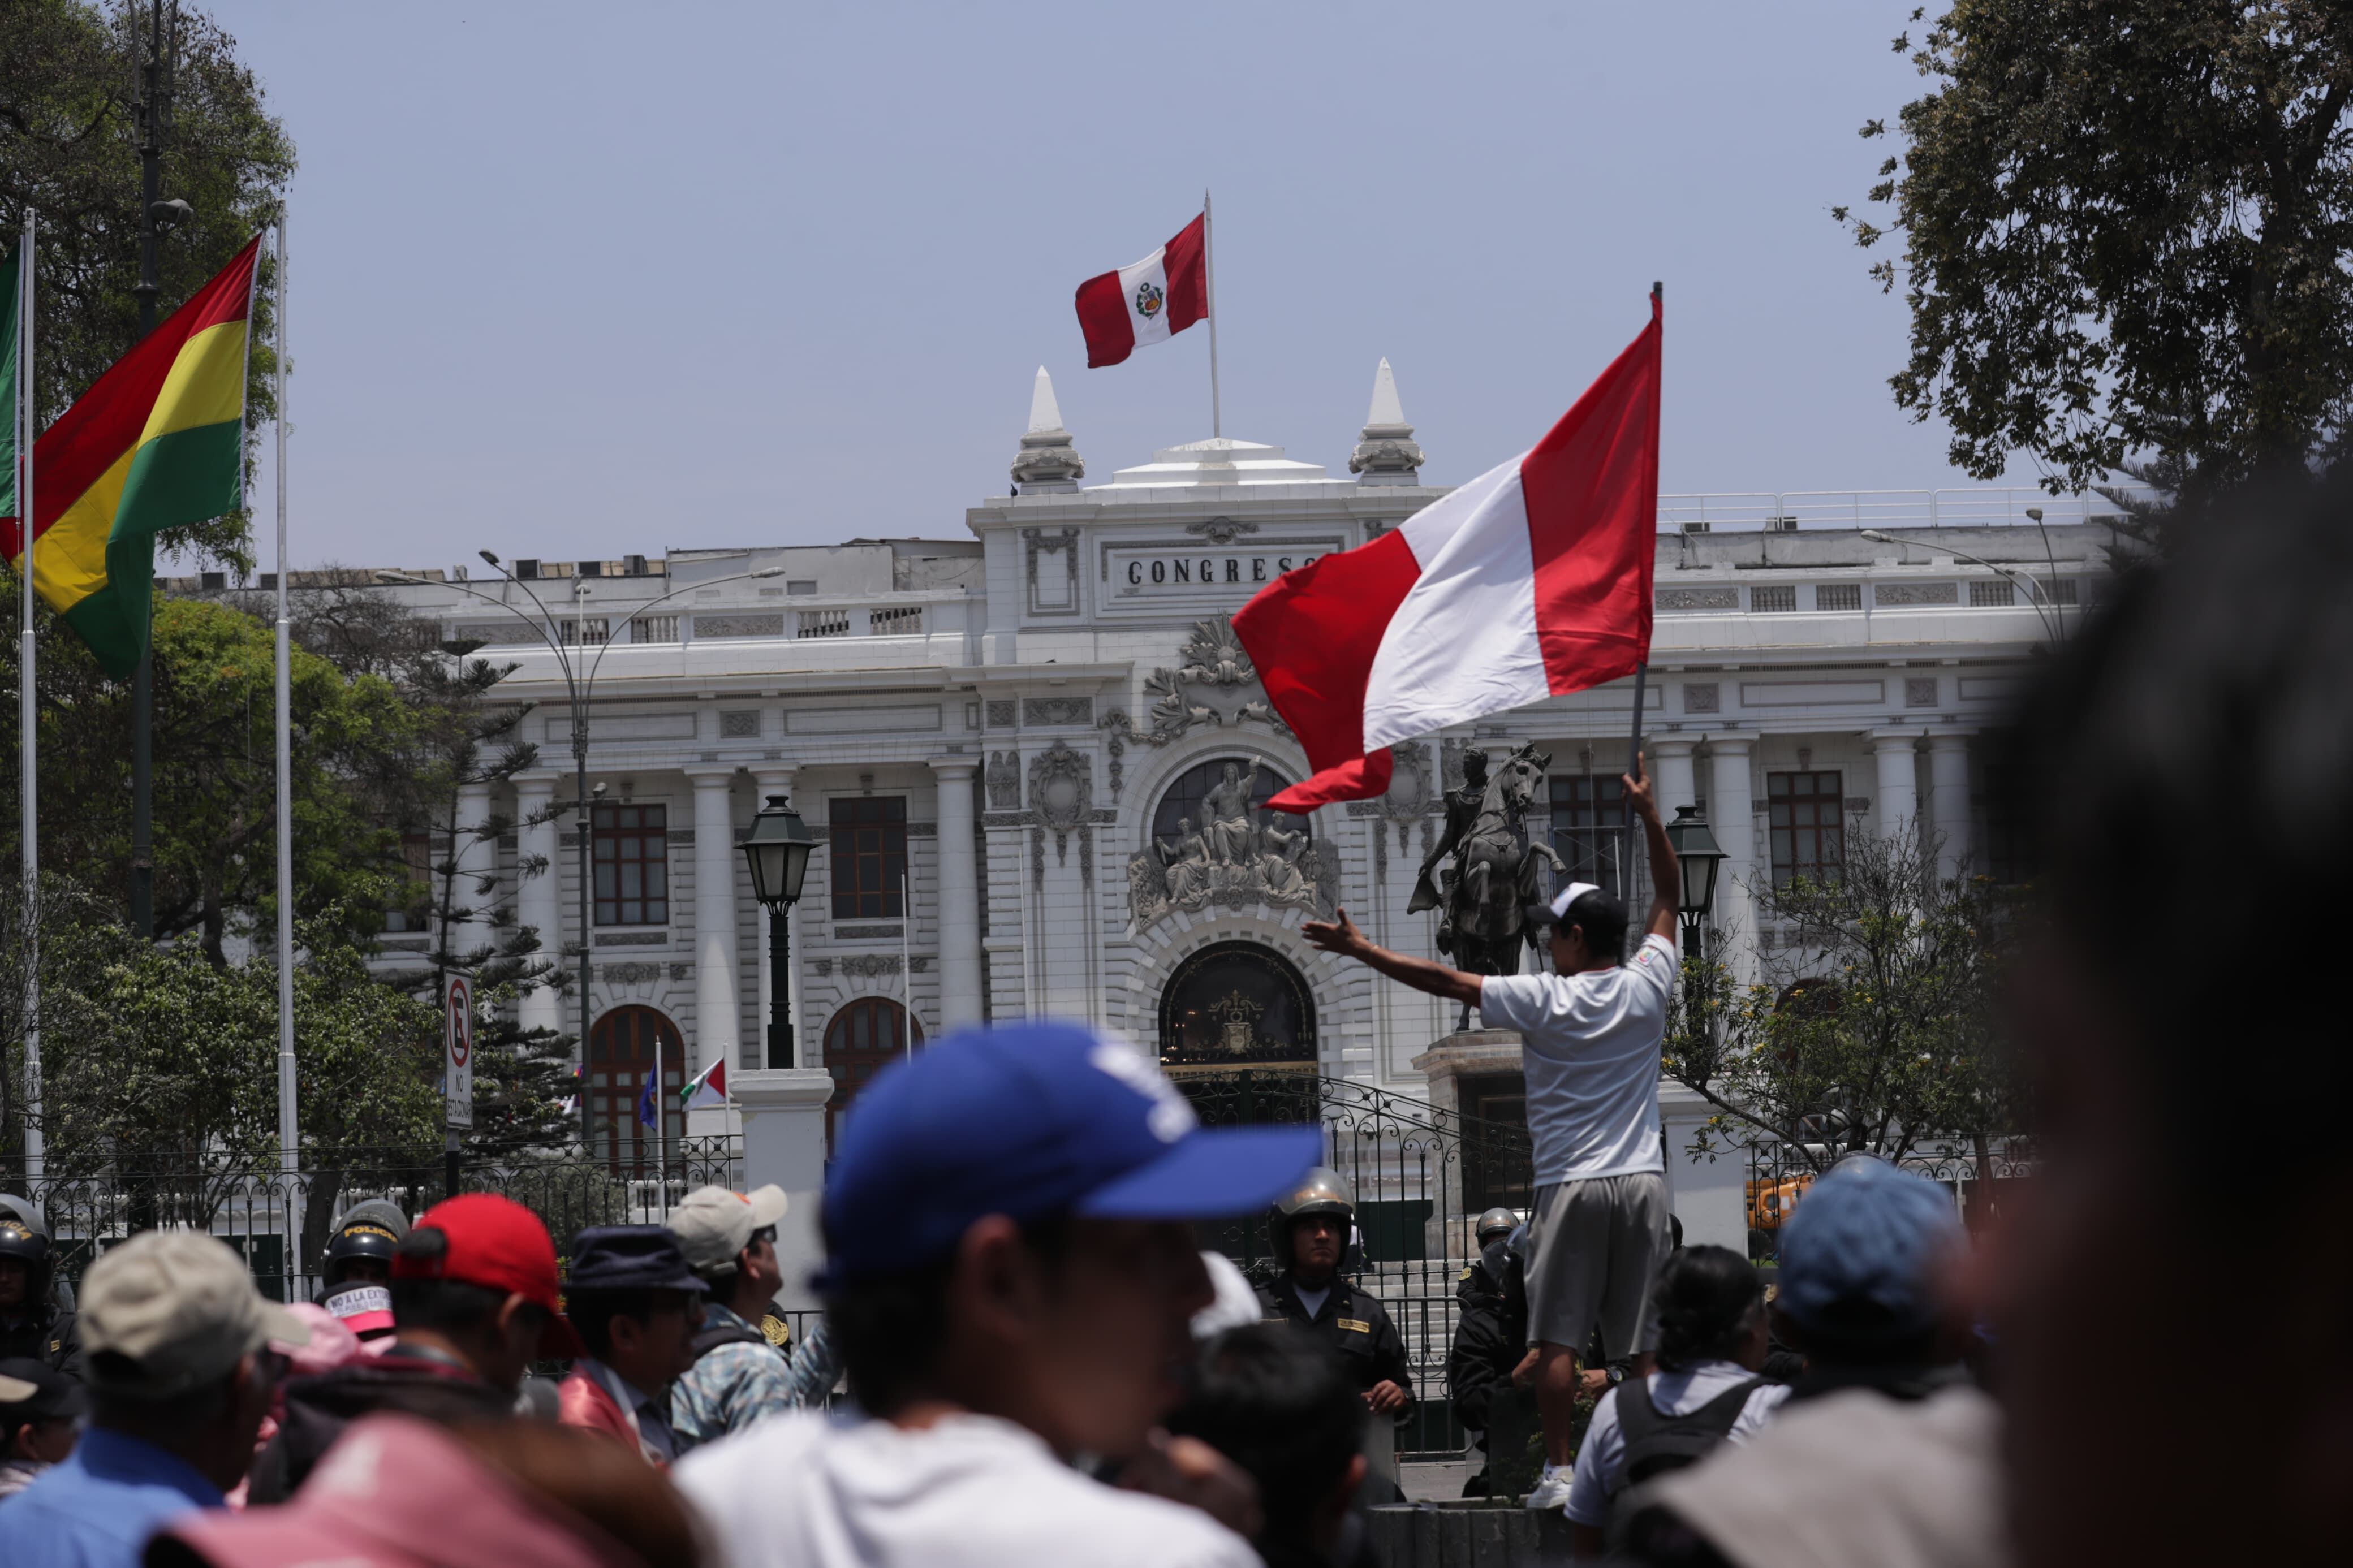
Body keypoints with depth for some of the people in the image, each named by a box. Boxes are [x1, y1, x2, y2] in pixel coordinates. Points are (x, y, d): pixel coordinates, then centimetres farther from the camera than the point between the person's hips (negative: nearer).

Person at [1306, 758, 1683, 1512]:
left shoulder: (1545, 1001, -8)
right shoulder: (1647, 989, 2)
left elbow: (1446, 980, -3)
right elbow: (1668, 900, 16)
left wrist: (1363, 950, 5)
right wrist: (1649, 815, 19)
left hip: (1571, 1187, -3)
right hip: (1642, 1182, 3)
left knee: (1557, 1339, 0)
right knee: (1644, 1344, 2)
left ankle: (1557, 1472, -5)